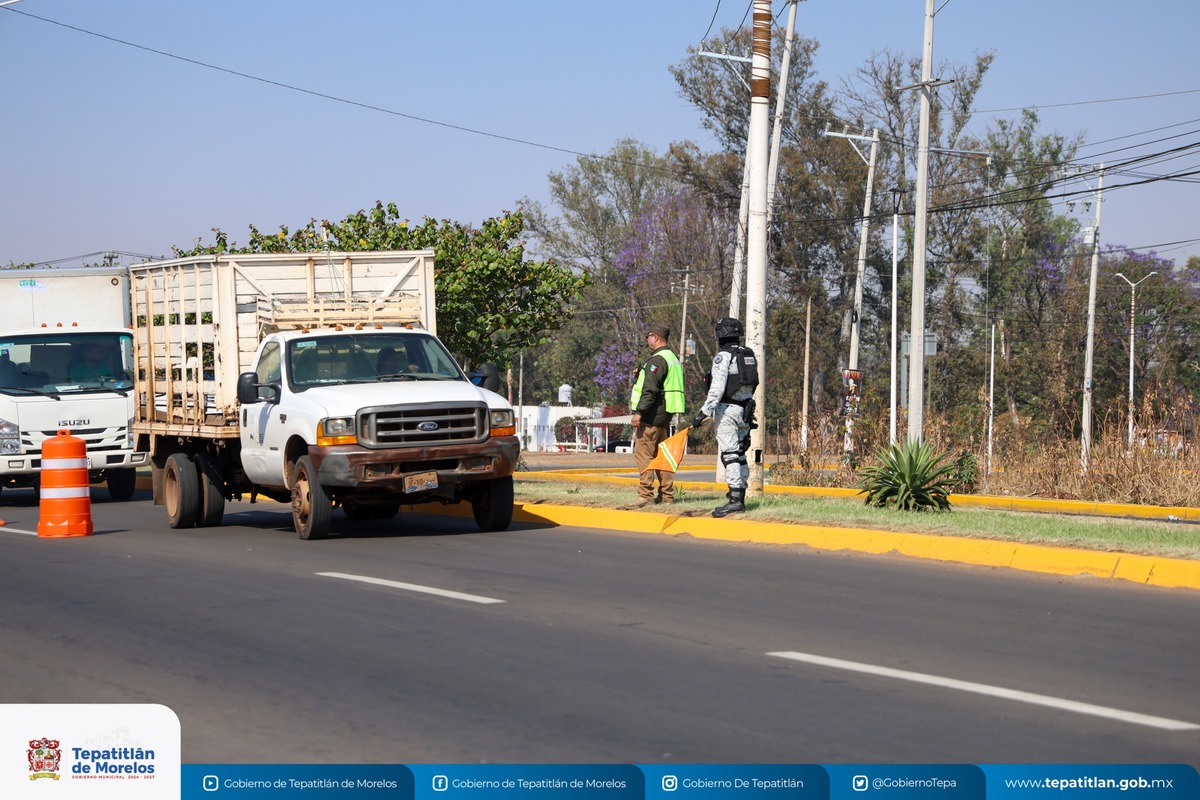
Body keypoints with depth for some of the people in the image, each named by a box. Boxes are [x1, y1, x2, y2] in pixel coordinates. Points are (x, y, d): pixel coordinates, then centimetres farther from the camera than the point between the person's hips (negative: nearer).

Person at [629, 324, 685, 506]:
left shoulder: (656, 360, -14)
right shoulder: (673, 359, 17)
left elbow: (650, 390, -22)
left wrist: (639, 412, -22)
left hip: (652, 416, -10)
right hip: (666, 416, 10)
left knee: (643, 454, -8)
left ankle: (645, 495, -12)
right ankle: (667, 495, 14)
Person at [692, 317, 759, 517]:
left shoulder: (723, 357, -11)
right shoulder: (749, 356, 13)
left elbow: (717, 390, -19)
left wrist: (703, 412, -20)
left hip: (727, 410, -8)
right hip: (745, 410, 8)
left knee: (729, 454, -11)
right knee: (740, 454, 15)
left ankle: (735, 499, -18)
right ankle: (740, 494, 20)